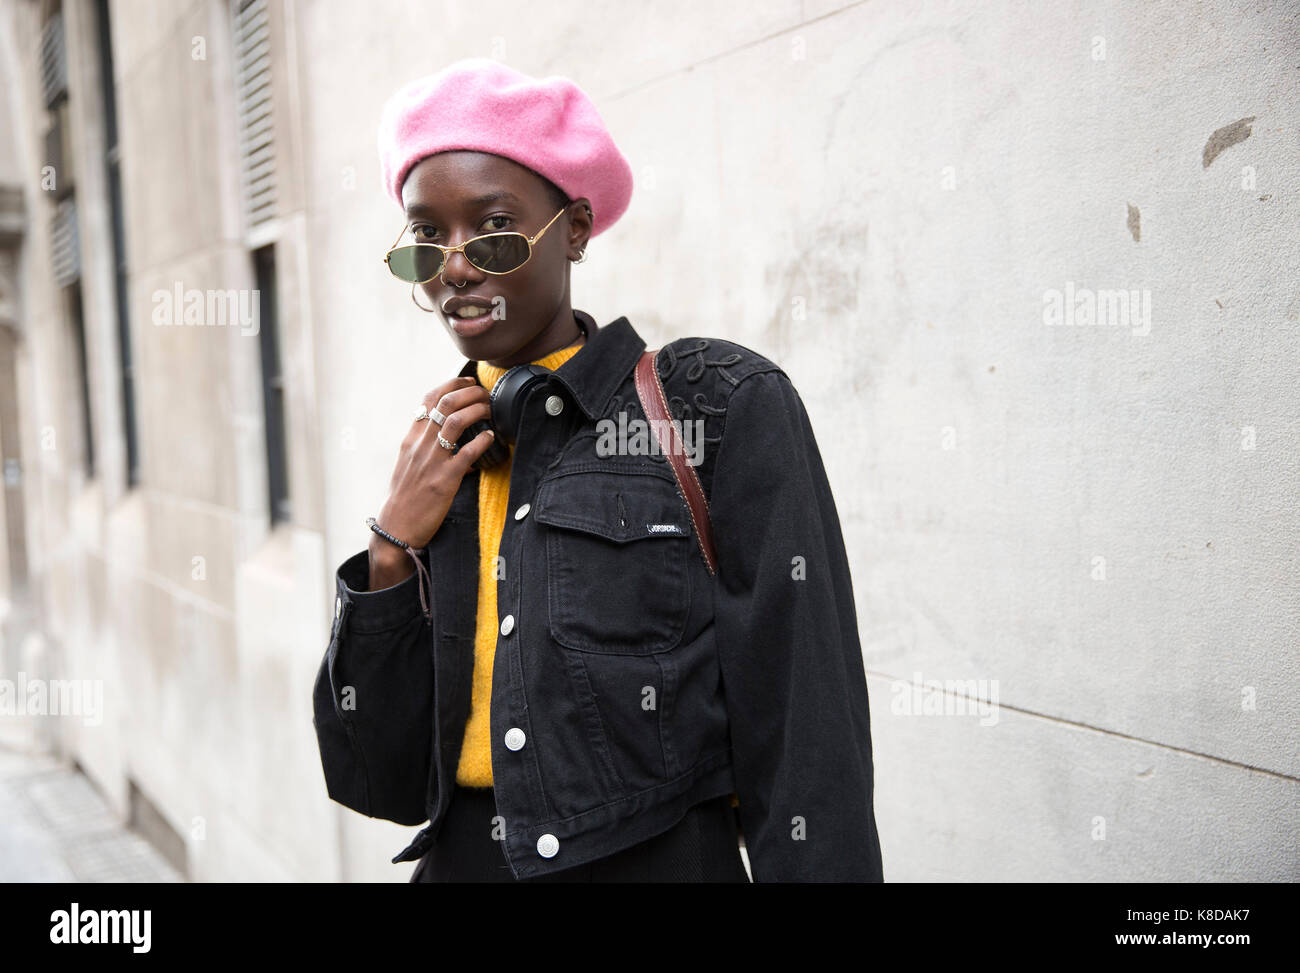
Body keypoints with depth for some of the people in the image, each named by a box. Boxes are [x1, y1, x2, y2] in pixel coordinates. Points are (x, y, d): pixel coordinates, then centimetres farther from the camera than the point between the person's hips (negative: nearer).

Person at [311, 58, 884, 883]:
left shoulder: (723, 408, -11)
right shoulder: (443, 456, 3)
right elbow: (383, 783, -1)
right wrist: (393, 551, -10)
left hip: (663, 858, -4)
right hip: (461, 860, 5)